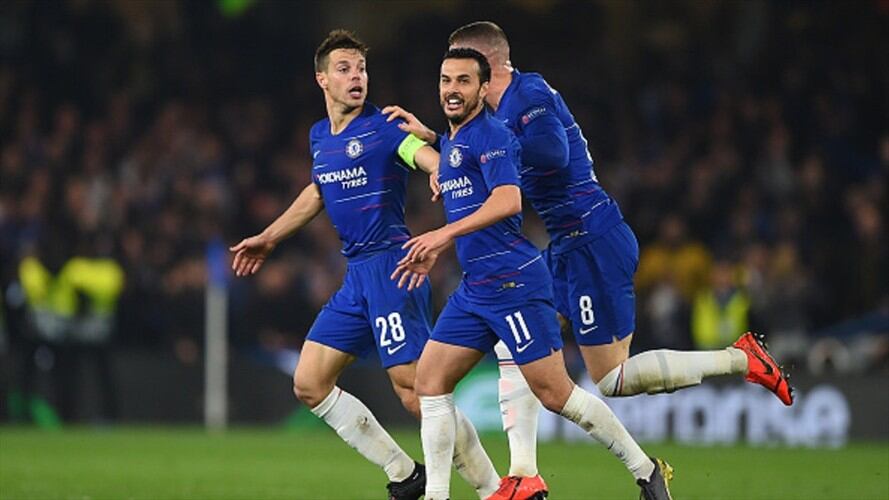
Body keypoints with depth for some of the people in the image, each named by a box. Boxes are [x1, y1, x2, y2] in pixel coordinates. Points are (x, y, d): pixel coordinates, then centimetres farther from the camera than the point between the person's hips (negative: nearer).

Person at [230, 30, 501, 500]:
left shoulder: (384, 126, -9)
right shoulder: (320, 137, 14)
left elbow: (433, 161, -26)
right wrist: (268, 238, 39)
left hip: (390, 265, -8)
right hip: (356, 274, 8)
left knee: (416, 392, -15)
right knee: (309, 384, 7)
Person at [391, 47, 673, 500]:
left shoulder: (490, 136, -11)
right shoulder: (450, 143, 18)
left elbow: (507, 201, -26)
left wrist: (444, 233, -29)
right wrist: (434, 252, 25)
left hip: (513, 281, -9)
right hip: (474, 288, 9)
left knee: (554, 393, -8)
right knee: (429, 381, 2)